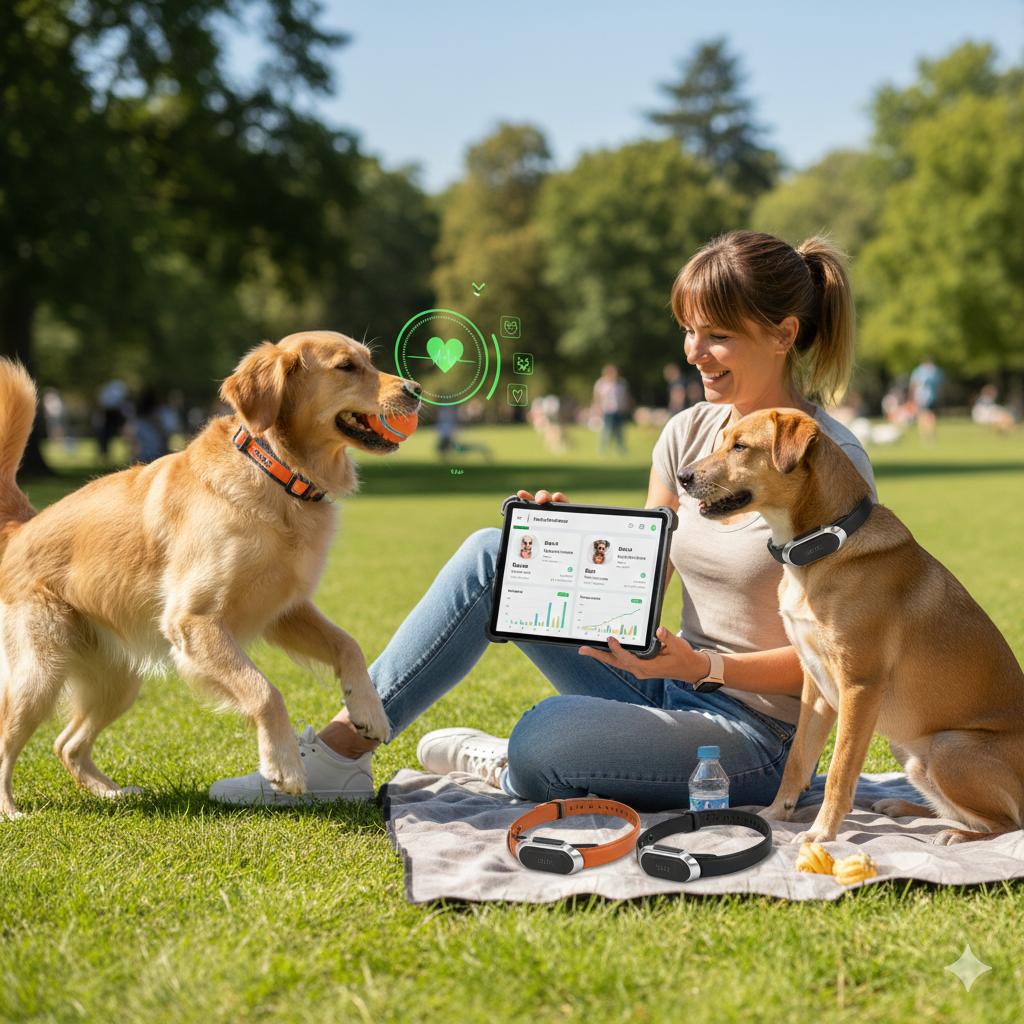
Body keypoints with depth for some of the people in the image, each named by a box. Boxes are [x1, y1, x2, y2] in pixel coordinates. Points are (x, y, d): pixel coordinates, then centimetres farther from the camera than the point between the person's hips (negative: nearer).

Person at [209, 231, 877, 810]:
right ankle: (342, 748, -4)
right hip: (669, 696, 7)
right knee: (494, 554, -7)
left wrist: (702, 666, -27)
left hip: (757, 736, -7)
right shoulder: (689, 433, 6)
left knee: (546, 735, -36)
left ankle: (504, 767, 1)